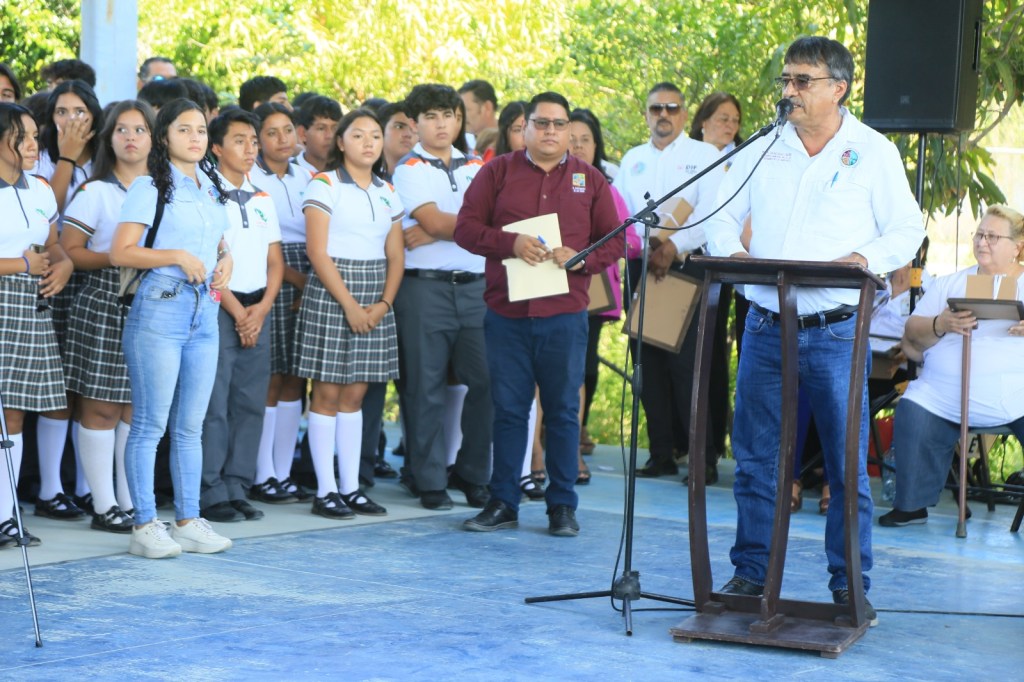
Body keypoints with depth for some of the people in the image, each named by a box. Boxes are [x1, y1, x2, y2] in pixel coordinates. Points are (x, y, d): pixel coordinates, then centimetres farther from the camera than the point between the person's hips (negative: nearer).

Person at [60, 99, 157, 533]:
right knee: (101, 408, -3)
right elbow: (69, 251, -4)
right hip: (103, 305, -4)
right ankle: (104, 506, 3)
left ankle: (132, 502, 13)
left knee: (139, 408, 6)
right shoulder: (94, 193, 1)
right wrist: (115, 258, -16)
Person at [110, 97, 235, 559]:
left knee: (191, 426, 10)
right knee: (150, 424, -3)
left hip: (205, 311, 7)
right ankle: (145, 525, 1)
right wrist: (178, 256, -17)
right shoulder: (150, 187, -4)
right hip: (160, 308, -6)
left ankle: (188, 520, 15)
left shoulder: (211, 189, 16)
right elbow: (121, 252, -10)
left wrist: (225, 263, 5)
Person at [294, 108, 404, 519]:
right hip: (330, 295, -5)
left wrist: (383, 303, -5)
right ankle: (325, 491, 0)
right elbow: (317, 251, -10)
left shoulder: (387, 193, 13)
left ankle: (351, 488, 11)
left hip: (375, 302, 5)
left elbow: (395, 256, 11)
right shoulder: (325, 185, -4)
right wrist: (350, 304, -15)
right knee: (327, 393, -3)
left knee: (354, 394, 8)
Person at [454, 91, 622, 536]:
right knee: (508, 409, 5)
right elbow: (466, 227, 1)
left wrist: (581, 259, -11)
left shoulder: (590, 180, 11)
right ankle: (502, 503, 13)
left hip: (565, 315, 0)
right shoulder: (497, 172, 8)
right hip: (506, 312, 0)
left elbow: (613, 242, 9)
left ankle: (562, 505, 12)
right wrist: (510, 244, -14)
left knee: (563, 411, 4)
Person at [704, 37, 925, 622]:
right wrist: (732, 251, -8)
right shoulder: (762, 150, 10)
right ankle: (751, 574, 16)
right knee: (755, 458, 5)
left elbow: (907, 229, 2)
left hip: (836, 331, -3)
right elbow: (723, 216, 14)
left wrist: (864, 259, -17)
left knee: (848, 464, 0)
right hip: (766, 326, 3)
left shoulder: (874, 152, 2)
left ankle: (851, 586, 9)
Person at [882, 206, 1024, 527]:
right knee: (911, 415, -24)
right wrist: (940, 325, -10)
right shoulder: (948, 284, 20)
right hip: (945, 397, 2)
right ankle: (912, 506, -9)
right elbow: (912, 337, 11)